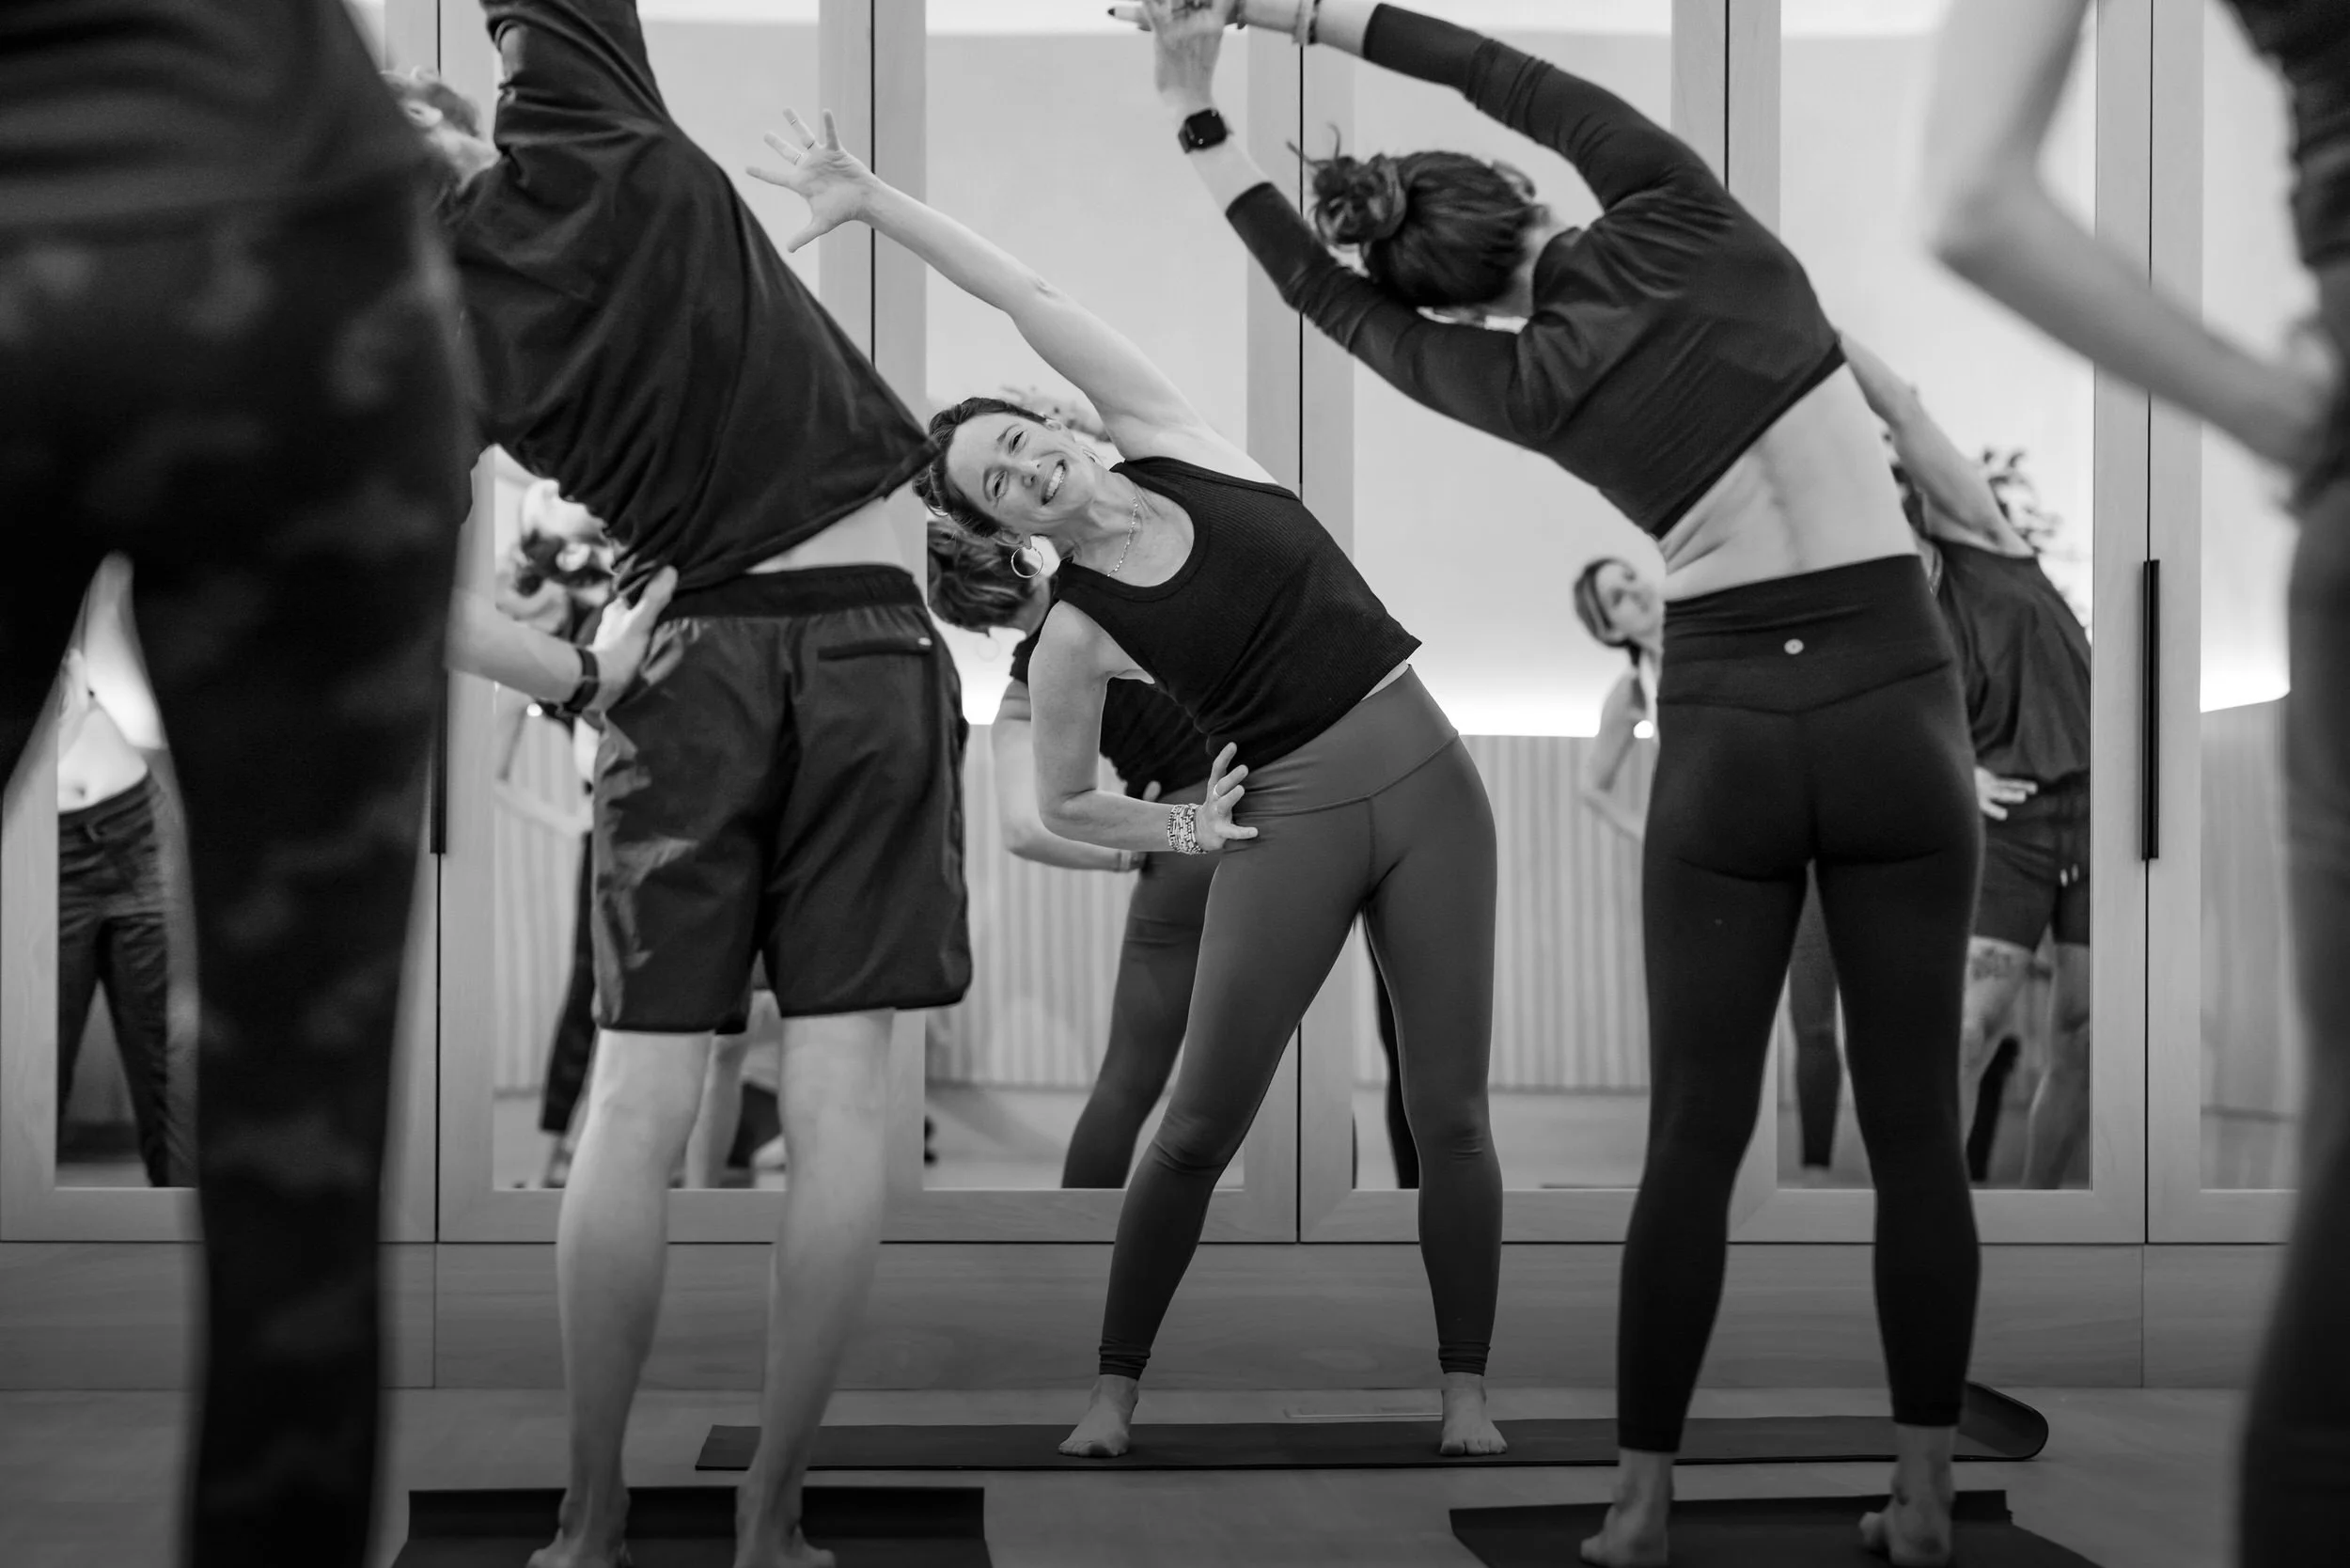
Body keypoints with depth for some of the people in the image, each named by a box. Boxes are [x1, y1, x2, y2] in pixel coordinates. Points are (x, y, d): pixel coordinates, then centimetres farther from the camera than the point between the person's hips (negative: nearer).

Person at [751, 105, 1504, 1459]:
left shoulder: (1172, 446, 2)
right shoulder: (1076, 639, -1)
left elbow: (1031, 300, -1)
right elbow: (1062, 807, 12)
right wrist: (1182, 830, 1)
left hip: (1427, 777, 2)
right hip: (1293, 823, -1)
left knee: (1450, 1114, 0)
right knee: (1202, 1124, -2)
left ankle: (1467, 1388, 11)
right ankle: (1118, 1386, 15)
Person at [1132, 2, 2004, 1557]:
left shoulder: (1525, 381, -1)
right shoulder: (1688, 230, -3)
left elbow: (1329, 295, 11)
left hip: (1727, 730, 0)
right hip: (1899, 706, 0)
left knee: (1694, 1139, 7)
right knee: (1917, 1129, 5)